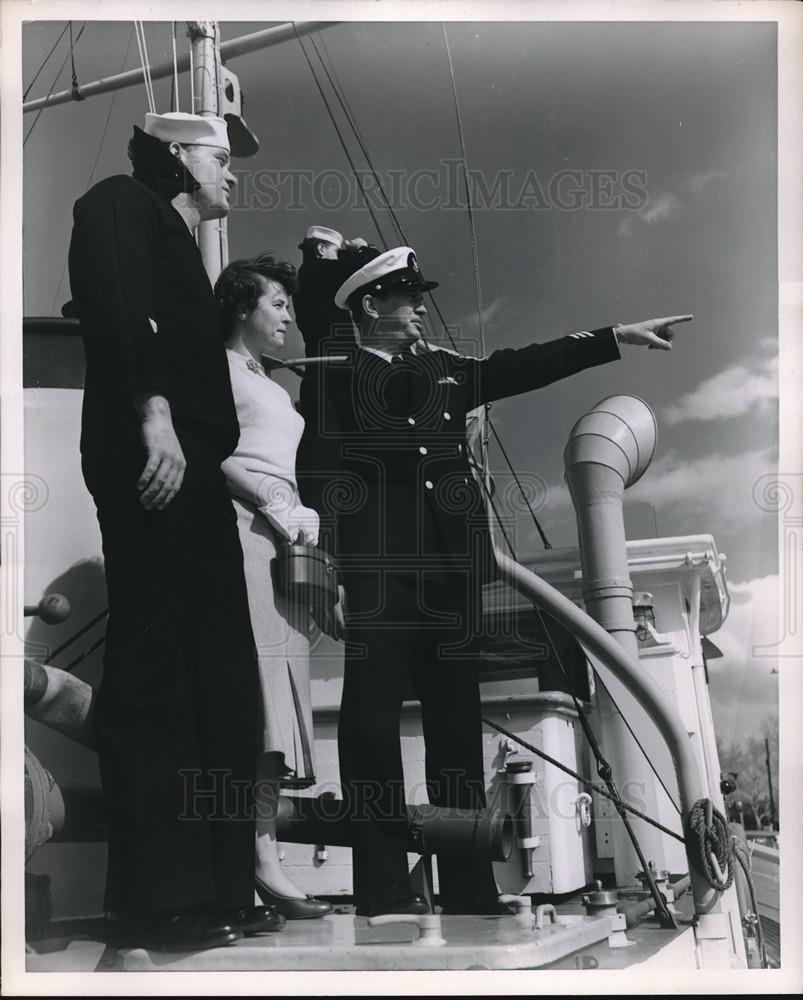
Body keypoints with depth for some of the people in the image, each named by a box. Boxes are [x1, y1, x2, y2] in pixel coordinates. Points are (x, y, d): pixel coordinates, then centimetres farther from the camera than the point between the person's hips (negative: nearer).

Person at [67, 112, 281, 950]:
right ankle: (157, 899, -8)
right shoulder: (124, 204, 5)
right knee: (154, 679, -11)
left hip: (190, 478, 10)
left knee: (218, 686, 5)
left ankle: (214, 889, 9)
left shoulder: (176, 245, 30)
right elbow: (115, 302, -14)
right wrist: (152, 410, -27)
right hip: (152, 467, -9)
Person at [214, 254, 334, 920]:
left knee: (275, 695, -2)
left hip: (285, 540, 8)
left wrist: (302, 521, 10)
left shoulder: (276, 390, 32)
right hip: (240, 528, -8)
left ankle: (263, 859, -7)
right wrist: (271, 502, -13)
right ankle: (263, 858, -26)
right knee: (256, 688, -19)